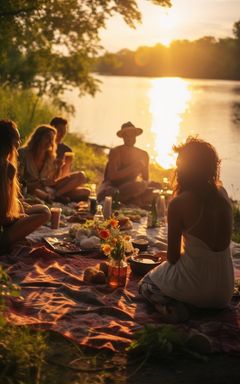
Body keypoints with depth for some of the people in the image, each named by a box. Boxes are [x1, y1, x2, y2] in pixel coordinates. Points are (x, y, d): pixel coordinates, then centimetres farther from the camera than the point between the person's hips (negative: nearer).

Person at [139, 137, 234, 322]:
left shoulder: (179, 204, -19)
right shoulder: (222, 193, -2)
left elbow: (173, 256, -9)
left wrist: (172, 259, 11)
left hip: (196, 284, -7)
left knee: (146, 284, 22)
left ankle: (171, 306, -5)